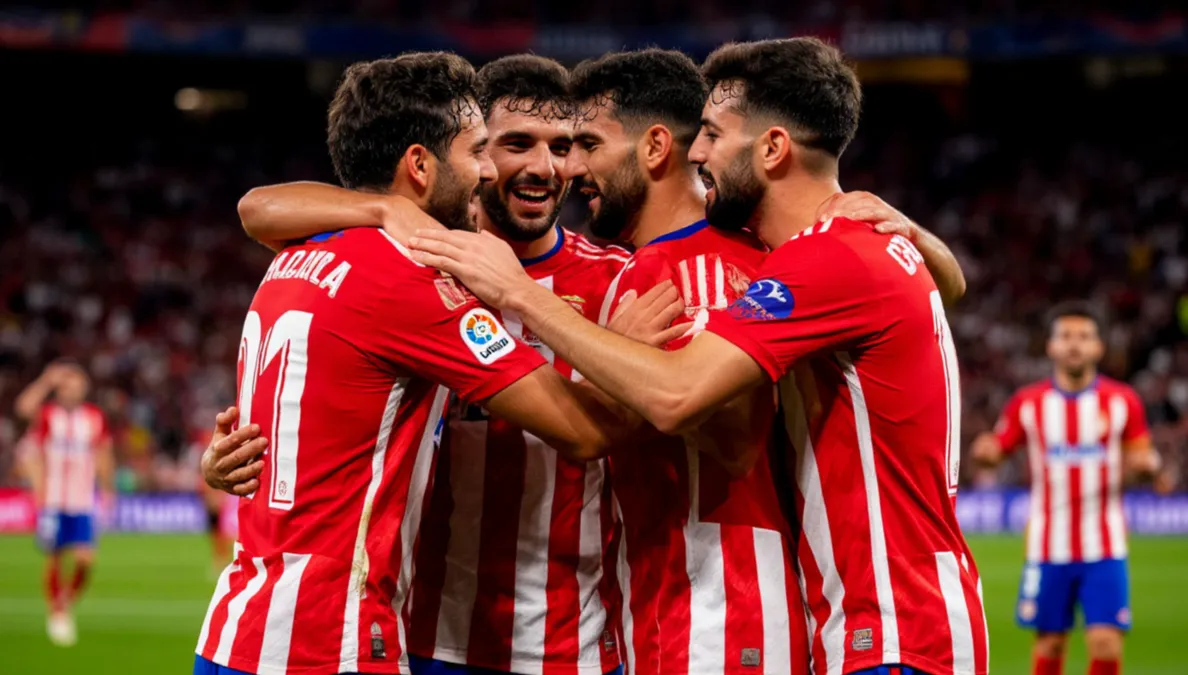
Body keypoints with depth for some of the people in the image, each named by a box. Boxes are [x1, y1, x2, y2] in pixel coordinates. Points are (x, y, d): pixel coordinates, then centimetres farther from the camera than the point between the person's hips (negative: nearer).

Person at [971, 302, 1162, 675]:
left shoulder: (1122, 401, 1)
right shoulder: (1028, 403, 1)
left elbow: (1142, 455, 9)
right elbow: (995, 448, 5)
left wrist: (1145, 463, -15)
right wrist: (984, 452, -19)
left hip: (1104, 549, 0)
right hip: (1048, 547, 1)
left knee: (1106, 643, -9)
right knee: (1050, 642, 6)